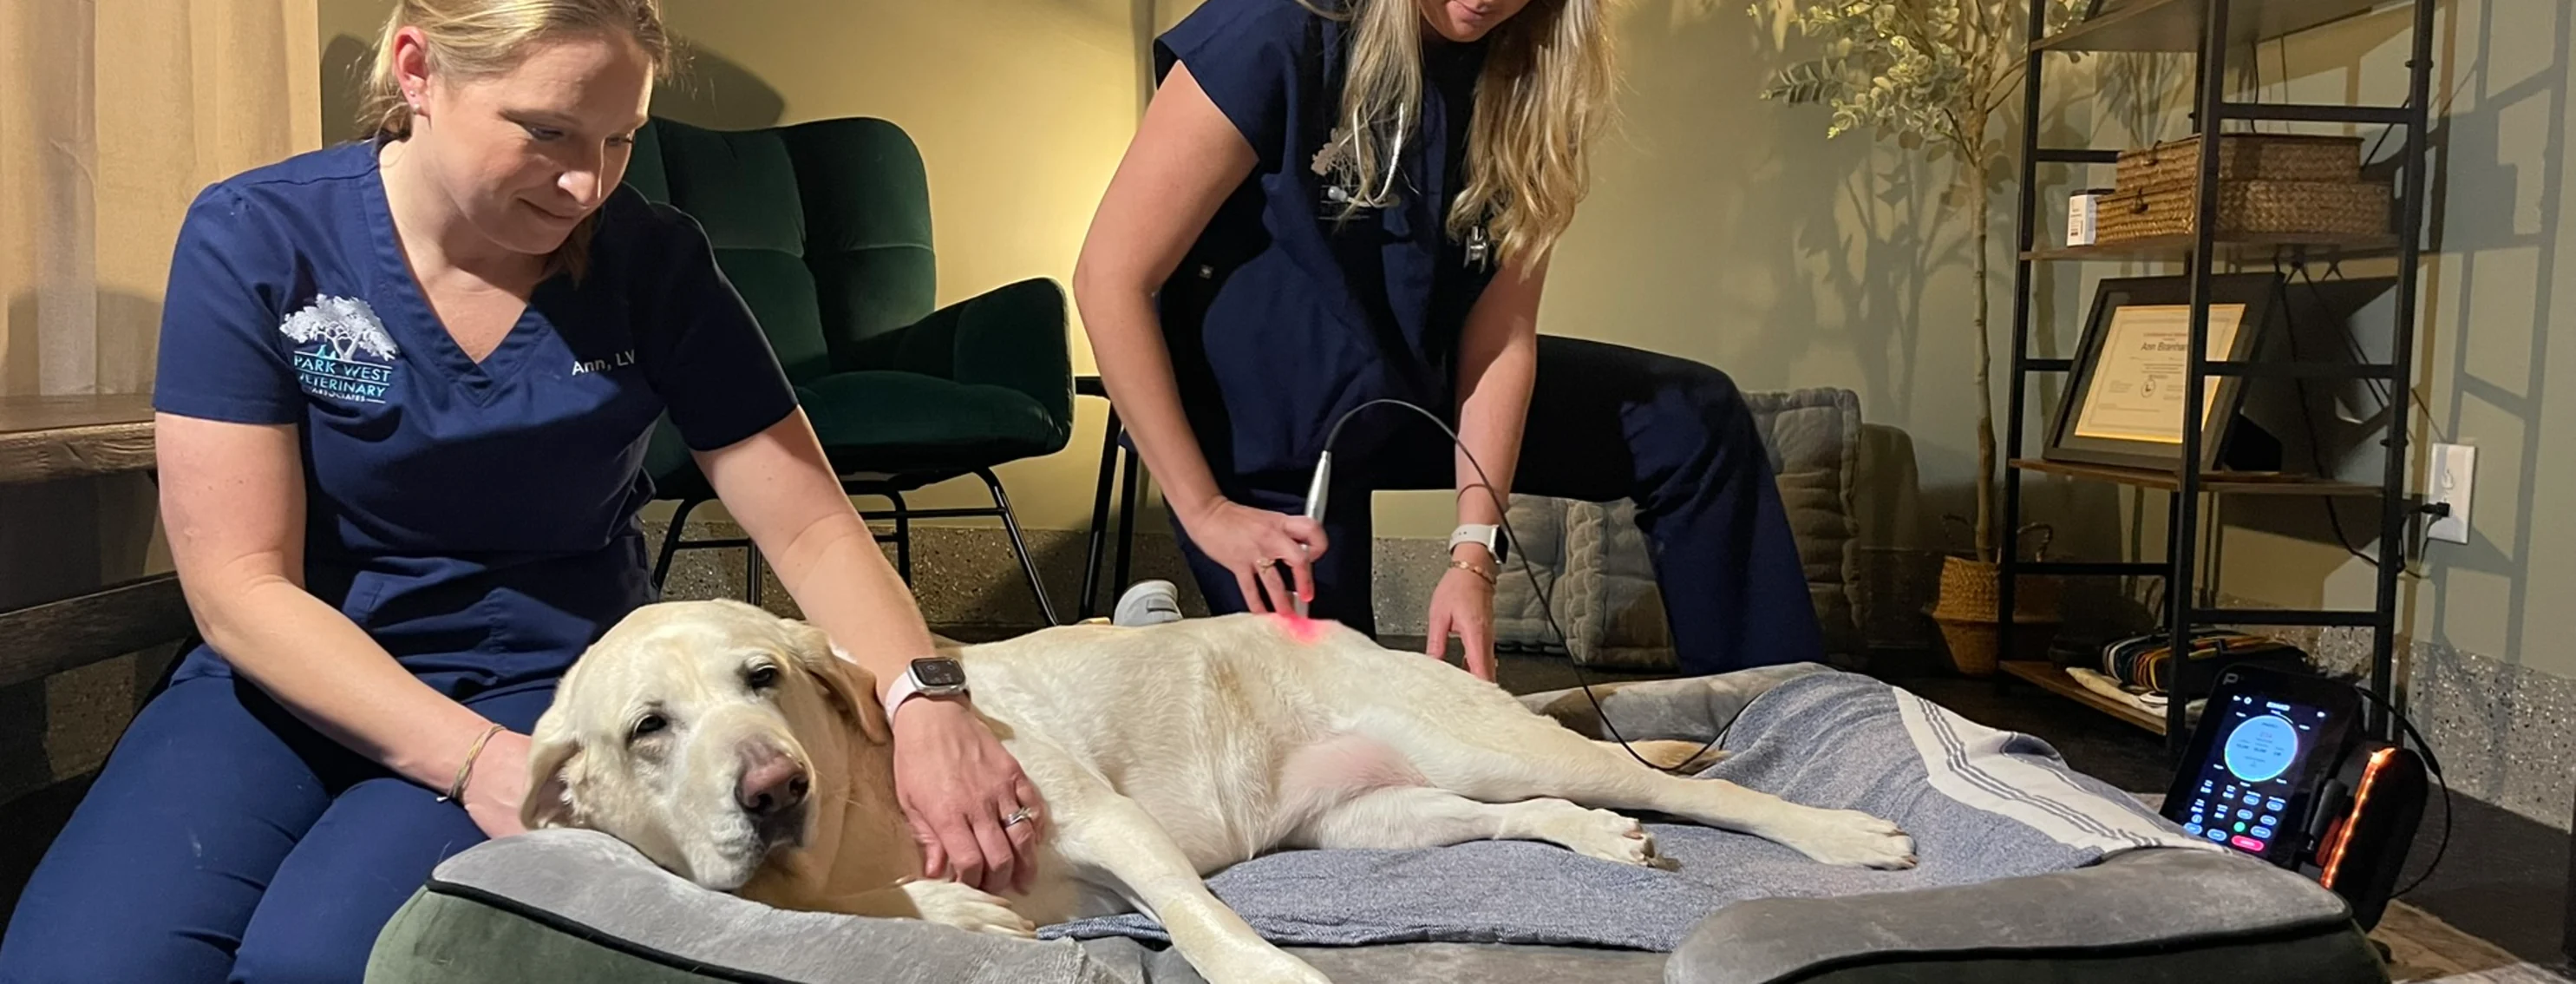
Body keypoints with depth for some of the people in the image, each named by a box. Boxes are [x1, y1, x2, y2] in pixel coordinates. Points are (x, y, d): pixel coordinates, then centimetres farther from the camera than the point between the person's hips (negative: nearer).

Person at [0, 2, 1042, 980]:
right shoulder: (253, 240, -10)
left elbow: (811, 528, -8)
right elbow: (240, 585, -12)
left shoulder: (652, 263, -8)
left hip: (551, 682, -1)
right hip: (295, 675, 1)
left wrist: (923, 701, -27)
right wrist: (473, 759, -25)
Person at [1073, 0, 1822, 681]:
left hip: (1415, 387, 6)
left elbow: (1500, 338, -11)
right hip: (1268, 418, -5)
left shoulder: (1523, 71, -12)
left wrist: (1473, 553, -19)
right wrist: (1204, 510, -23)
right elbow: (1113, 279, -23)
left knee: (1693, 420, 2)